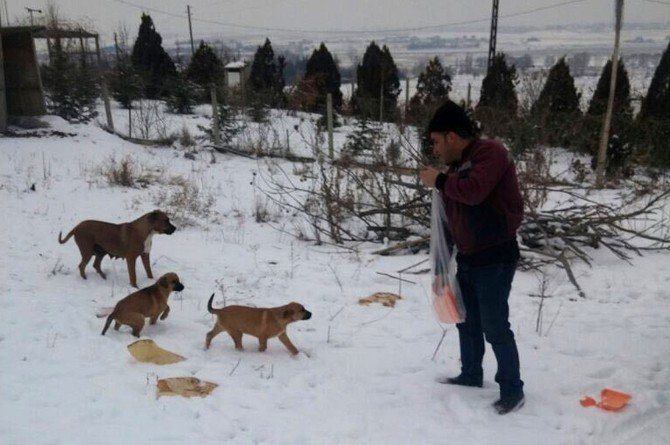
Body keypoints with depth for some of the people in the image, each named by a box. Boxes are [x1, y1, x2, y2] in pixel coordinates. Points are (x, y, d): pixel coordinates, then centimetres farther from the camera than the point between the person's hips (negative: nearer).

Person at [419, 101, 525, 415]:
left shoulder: (490, 152, -16)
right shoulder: (457, 164, 12)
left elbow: (474, 191, -34)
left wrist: (440, 181, -17)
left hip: (495, 259, -9)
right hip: (467, 258, 9)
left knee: (495, 327, -4)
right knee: (467, 321, 19)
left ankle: (512, 390, 10)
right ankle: (471, 375, 37)